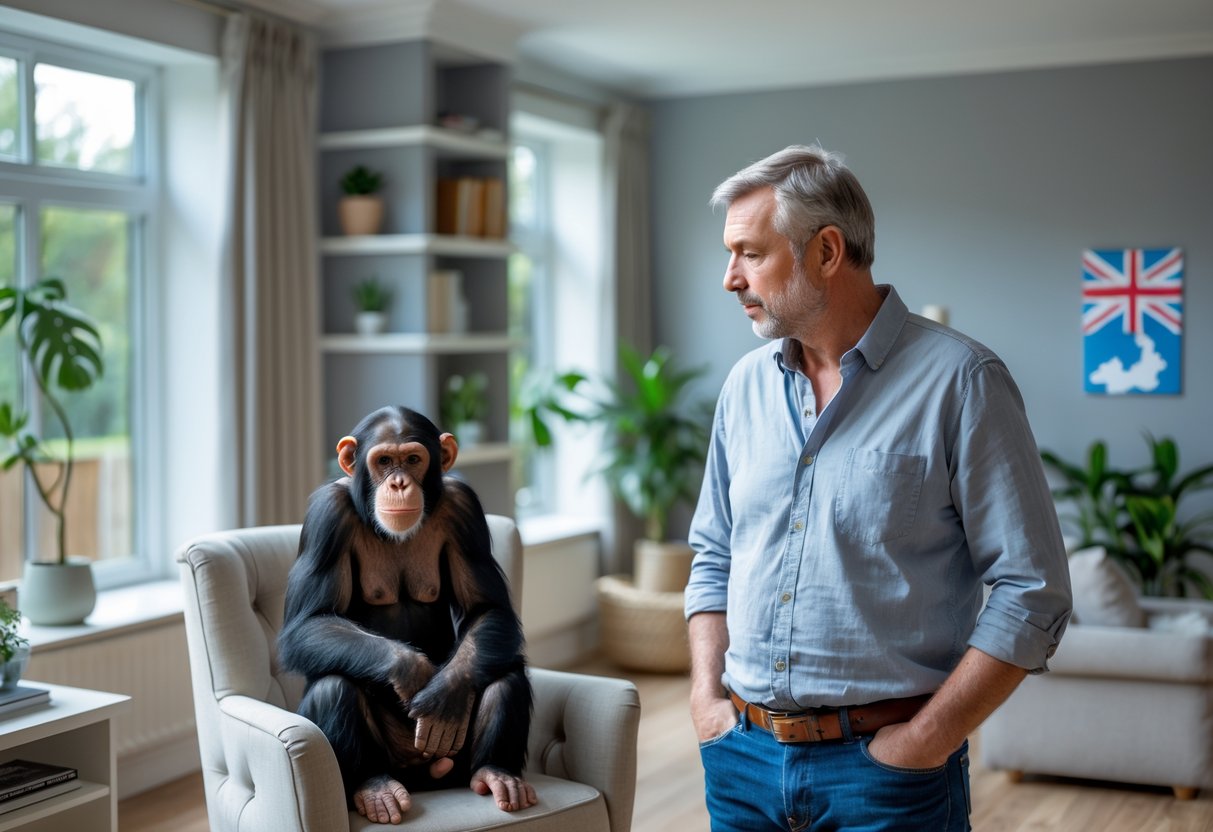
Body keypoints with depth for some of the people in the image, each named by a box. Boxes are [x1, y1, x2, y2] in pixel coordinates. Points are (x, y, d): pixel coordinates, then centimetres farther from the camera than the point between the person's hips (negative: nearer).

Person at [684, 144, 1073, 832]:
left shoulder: (959, 381, -10)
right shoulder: (747, 385, 7)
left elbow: (1033, 592, -11)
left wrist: (930, 737, -14)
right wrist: (707, 695, 3)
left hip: (885, 763, -5)